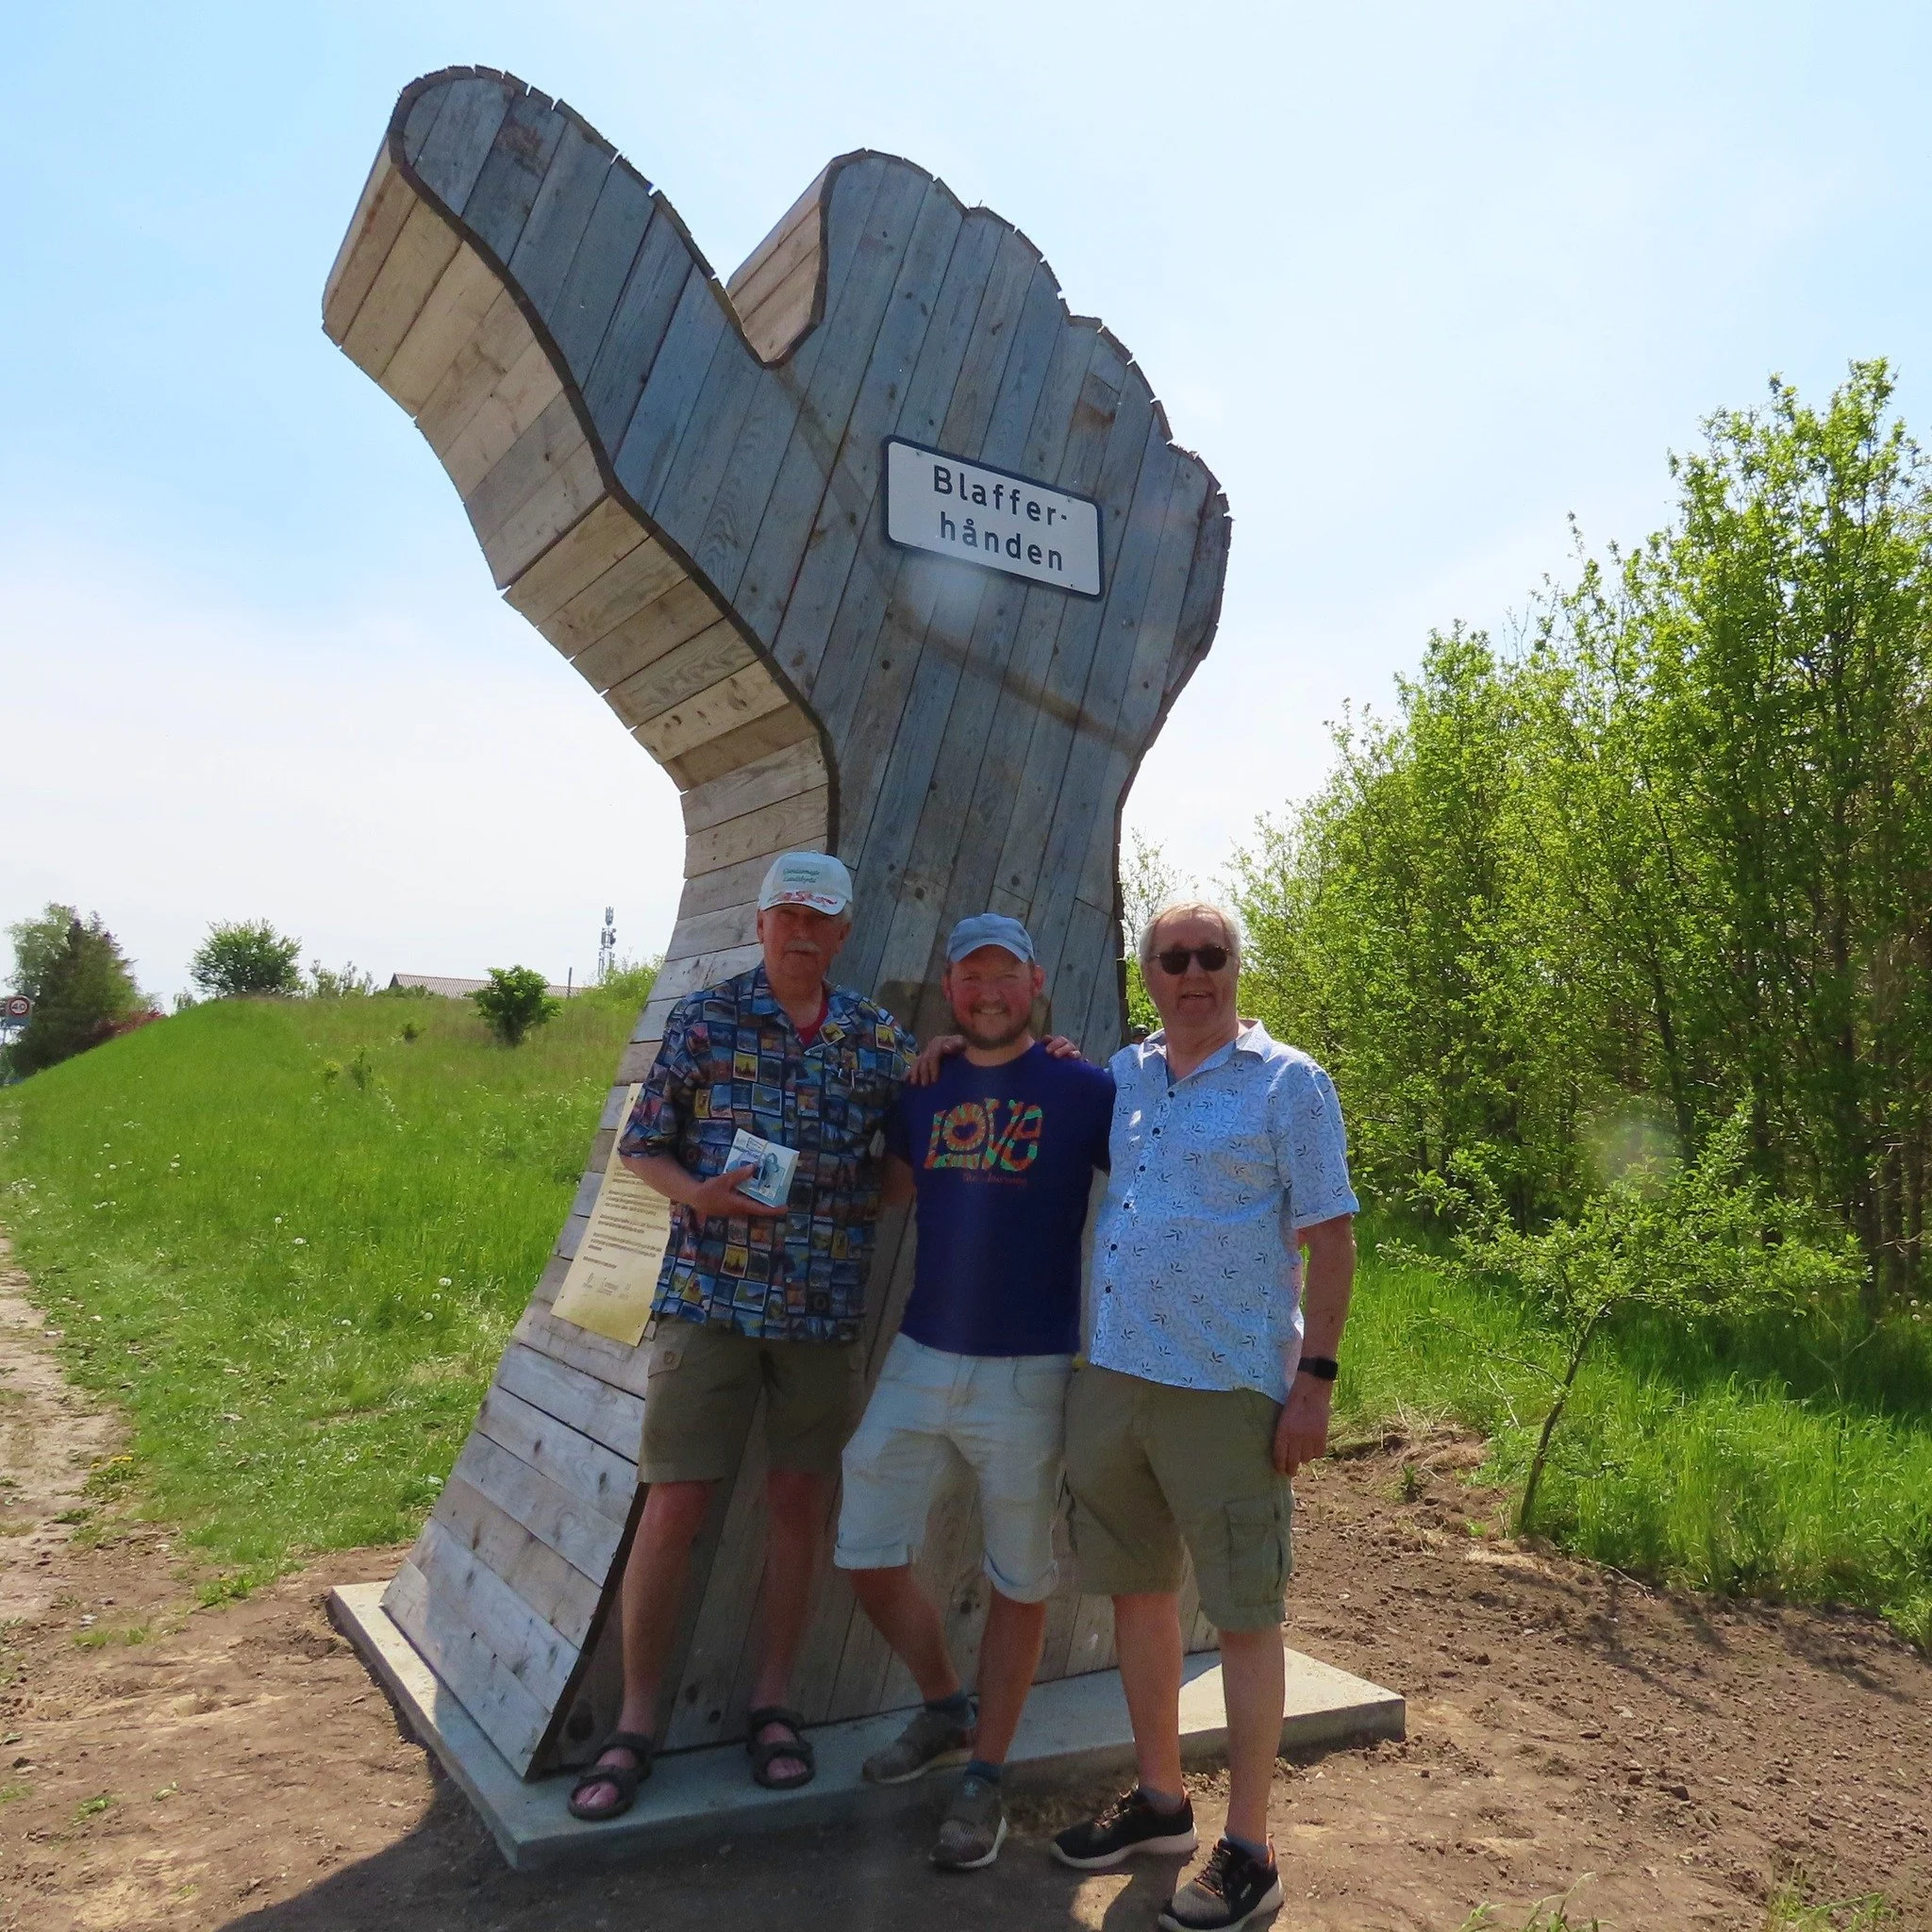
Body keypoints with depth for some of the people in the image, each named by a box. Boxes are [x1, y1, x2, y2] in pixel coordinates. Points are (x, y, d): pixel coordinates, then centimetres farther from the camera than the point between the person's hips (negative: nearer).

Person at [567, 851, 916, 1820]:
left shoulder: (881, 1040, 5)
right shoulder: (703, 1017, -1)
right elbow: (640, 1146, 2)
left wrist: (860, 1201, -5)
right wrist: (699, 1193, -14)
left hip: (825, 1305, 2)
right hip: (710, 1295, -2)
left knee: (798, 1503, 10)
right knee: (674, 1504, 1)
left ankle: (772, 1701, 27)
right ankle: (635, 1721, 17)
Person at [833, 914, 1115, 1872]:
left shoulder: (1085, 1090, -7)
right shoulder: (924, 1088, 7)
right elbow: (891, 1189, 20)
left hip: (1029, 1371, -4)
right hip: (922, 1356, 5)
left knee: (1018, 1583, 8)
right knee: (866, 1555, 9)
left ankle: (984, 1780, 29)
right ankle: (944, 1710, 36)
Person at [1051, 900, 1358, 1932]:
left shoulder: (1288, 1083, -5)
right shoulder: (1123, 1074, 10)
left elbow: (1331, 1237, -6)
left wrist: (1315, 1379, -13)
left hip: (1227, 1386, -6)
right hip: (1111, 1373, 6)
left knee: (1245, 1614, 4)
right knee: (1138, 1590, 16)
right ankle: (1159, 1798, 34)